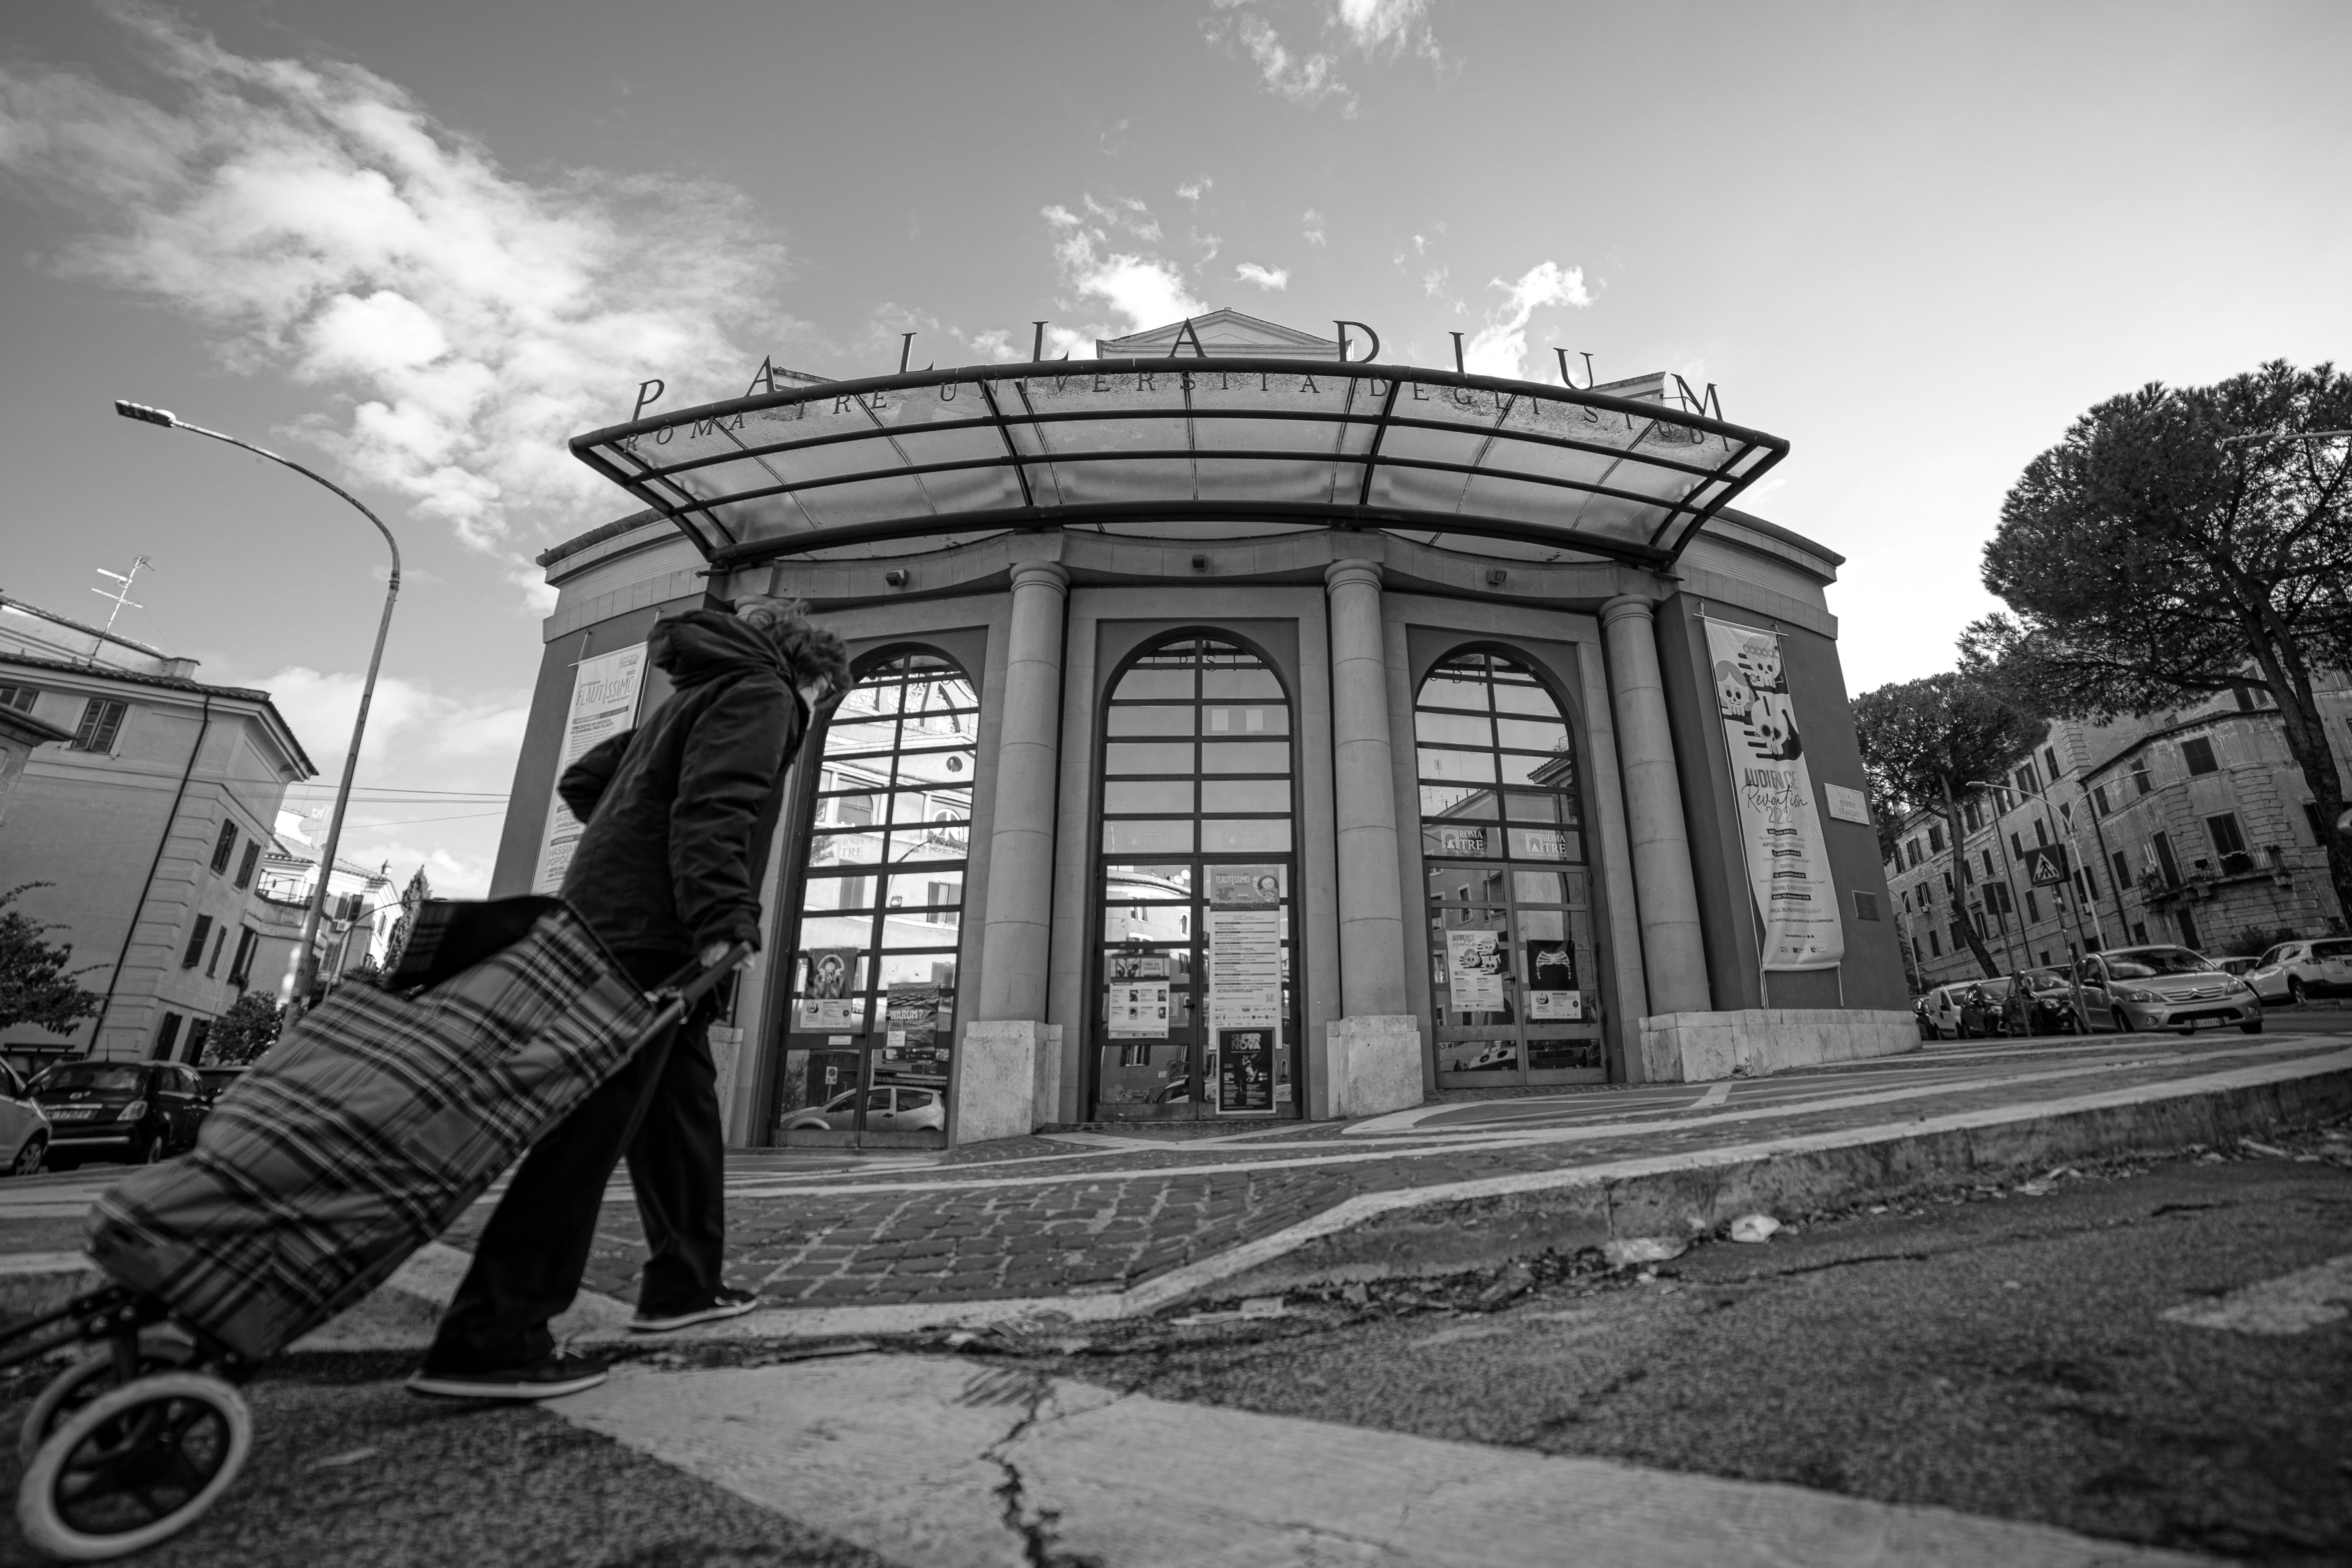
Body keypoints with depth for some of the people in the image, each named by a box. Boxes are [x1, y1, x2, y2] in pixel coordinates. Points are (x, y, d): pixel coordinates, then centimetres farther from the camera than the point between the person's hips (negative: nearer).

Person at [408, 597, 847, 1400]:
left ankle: (683, 1283, 24)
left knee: (684, 1109, 14)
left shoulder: (694, 698, 27)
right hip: (650, 936, -10)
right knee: (589, 1128, -11)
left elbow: (582, 780, 29)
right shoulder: (761, 695, -2)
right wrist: (722, 922, -27)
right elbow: (714, 809, -20)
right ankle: (488, 1340, -8)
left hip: (604, 917, 10)